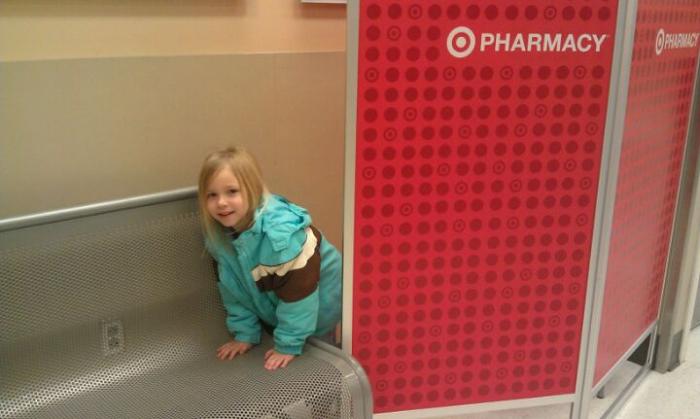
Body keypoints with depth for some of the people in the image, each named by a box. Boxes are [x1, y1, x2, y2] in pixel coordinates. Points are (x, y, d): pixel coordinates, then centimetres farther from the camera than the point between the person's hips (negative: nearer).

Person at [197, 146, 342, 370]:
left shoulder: (281, 231, -36)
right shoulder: (219, 233, -14)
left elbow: (297, 290, -30)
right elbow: (233, 288, -2)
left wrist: (289, 344, -24)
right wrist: (244, 333, -3)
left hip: (314, 304, -6)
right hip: (272, 308, 6)